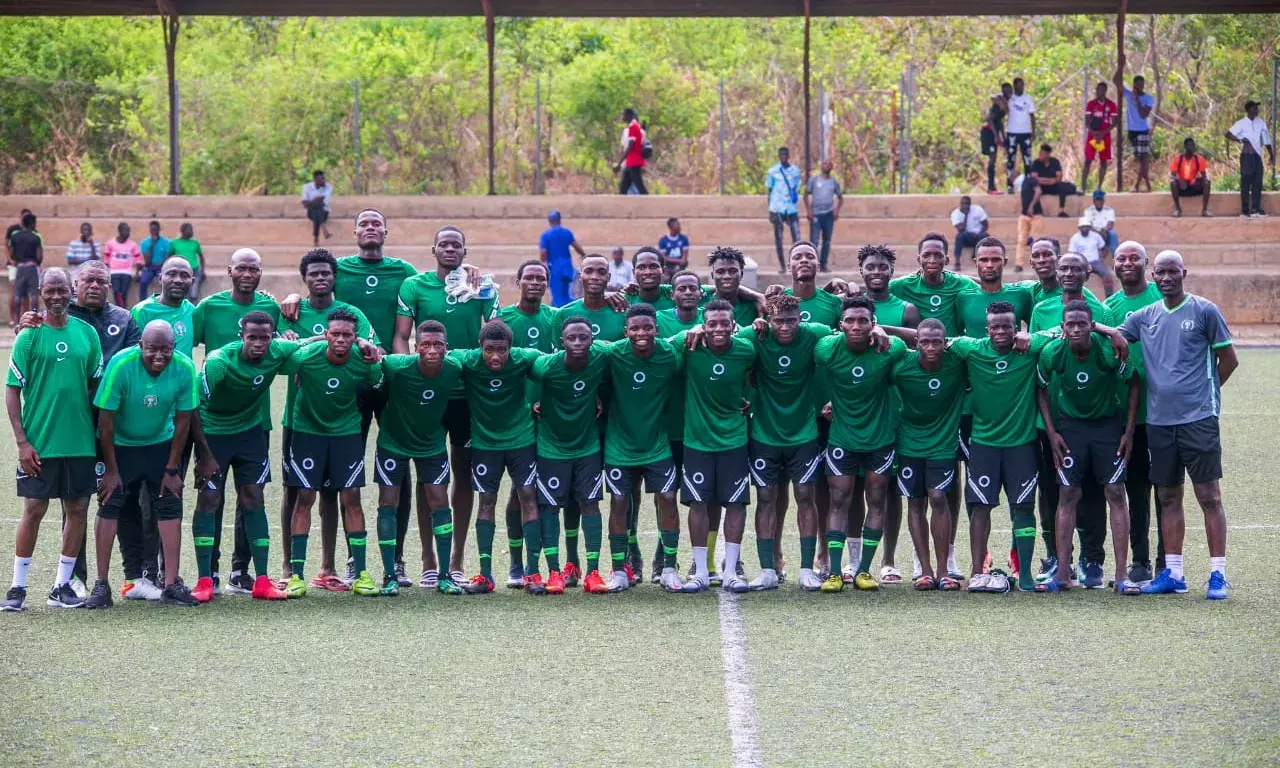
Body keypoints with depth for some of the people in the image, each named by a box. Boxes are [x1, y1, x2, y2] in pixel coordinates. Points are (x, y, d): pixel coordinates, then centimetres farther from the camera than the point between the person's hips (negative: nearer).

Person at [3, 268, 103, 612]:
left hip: (81, 441, 3)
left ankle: (63, 585, 15)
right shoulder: (29, 337, -4)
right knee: (34, 510, -2)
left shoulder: (86, 333, 5)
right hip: (39, 443, -3)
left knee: (77, 509, 5)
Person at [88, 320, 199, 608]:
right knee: (109, 506, -9)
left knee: (170, 509, -3)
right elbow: (106, 418, -19)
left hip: (161, 445, 2)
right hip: (120, 445, -2)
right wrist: (111, 469, -14)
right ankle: (101, 585, -3)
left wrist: (172, 469, -4)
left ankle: (172, 584, 3)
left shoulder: (184, 368, -19)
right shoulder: (121, 364, -27)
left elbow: (182, 421, -7)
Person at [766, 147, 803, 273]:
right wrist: (770, 211, 0)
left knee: (797, 237, -6)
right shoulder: (772, 171, 2)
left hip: (792, 209, 2)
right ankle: (782, 266, 9)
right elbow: (769, 191, 4)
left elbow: (796, 190, 16)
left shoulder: (795, 171, 9)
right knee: (778, 238, 3)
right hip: (777, 209, -2)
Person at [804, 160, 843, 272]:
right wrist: (808, 210, -5)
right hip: (816, 214, -3)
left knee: (827, 241, 5)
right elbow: (806, 195, 6)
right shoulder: (814, 179, 4)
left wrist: (837, 210, 2)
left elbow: (840, 197, 18)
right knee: (814, 240, -9)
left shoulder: (834, 182, 10)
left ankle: (823, 265, 12)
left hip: (829, 214, 3)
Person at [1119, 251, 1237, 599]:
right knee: (1168, 498, 10)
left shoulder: (1205, 311, -2)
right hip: (1159, 420, 5)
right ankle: (1173, 573, 16)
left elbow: (1229, 360, 2)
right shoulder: (1145, 317, 11)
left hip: (1198, 418, -5)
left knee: (1209, 496, -4)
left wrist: (1203, 393, 6)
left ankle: (1218, 574, -2)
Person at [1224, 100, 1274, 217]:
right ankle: (1245, 210, -1)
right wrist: (1240, 140, -20)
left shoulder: (1260, 123, 10)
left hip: (1257, 155, 5)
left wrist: (1271, 156, 10)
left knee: (1257, 182, 1)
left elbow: (1266, 141, 13)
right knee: (1246, 182, -4)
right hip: (1247, 155, -5)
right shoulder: (1242, 123, -5)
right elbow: (1228, 134, -8)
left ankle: (1256, 209, 3)